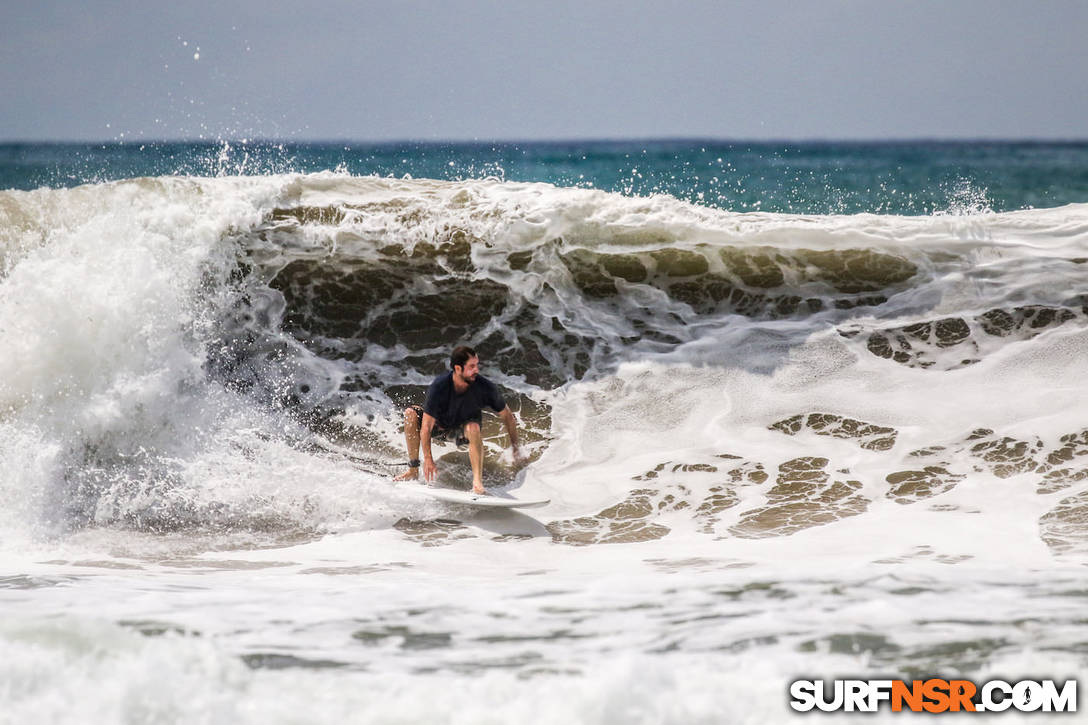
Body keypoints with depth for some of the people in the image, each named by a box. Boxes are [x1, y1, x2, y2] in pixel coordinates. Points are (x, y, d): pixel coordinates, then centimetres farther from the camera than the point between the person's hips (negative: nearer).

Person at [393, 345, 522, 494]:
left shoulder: (486, 388, -27)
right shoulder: (439, 386, -31)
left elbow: (507, 416, -11)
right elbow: (426, 427, -26)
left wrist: (515, 448, -9)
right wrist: (427, 458, -28)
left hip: (463, 427, -1)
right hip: (440, 423, 1)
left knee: (473, 427, -37)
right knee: (410, 413, -25)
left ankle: (477, 482, -40)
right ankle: (413, 469, -16)